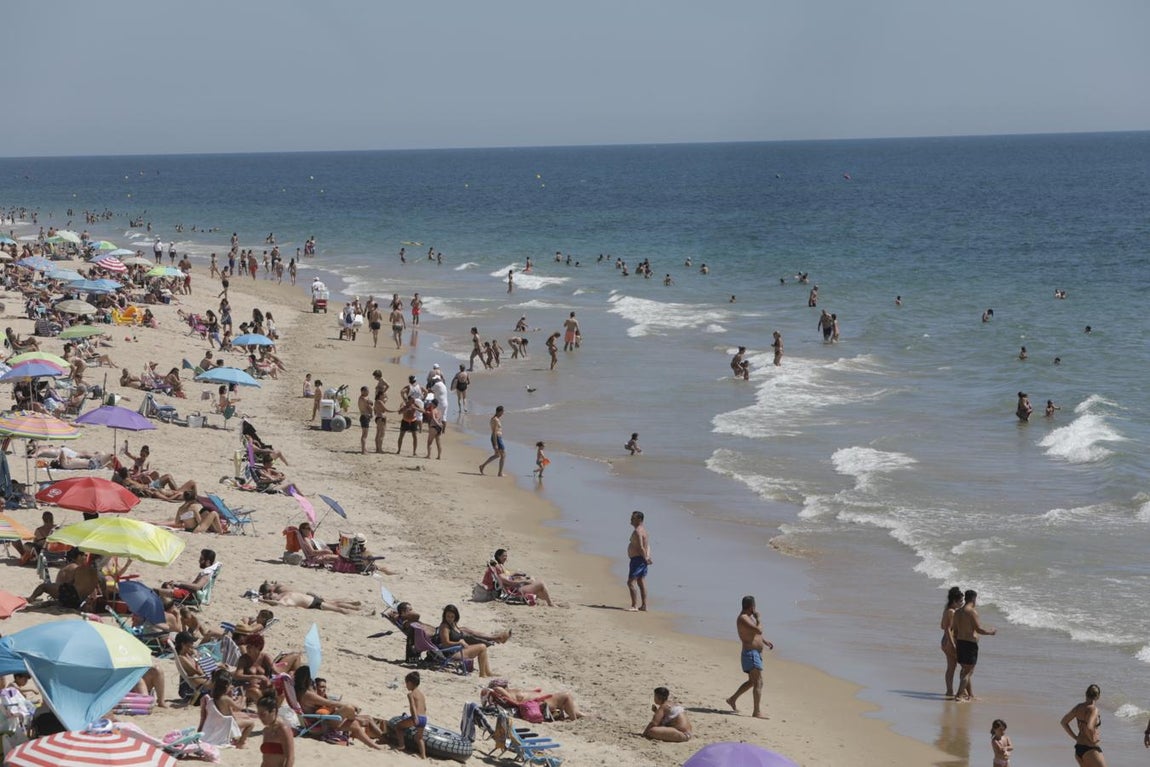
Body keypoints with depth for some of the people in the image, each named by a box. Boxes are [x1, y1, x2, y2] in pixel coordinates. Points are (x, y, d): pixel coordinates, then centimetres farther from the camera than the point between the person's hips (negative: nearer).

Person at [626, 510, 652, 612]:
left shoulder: (637, 531, -19)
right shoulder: (643, 529, 14)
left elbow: (641, 547, -24)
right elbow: (647, 545, 16)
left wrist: (645, 559, -14)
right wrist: (647, 557, 6)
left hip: (637, 559, -10)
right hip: (643, 559, 10)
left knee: (631, 582, -10)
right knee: (641, 582, 13)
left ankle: (634, 606, -14)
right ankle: (644, 606, 14)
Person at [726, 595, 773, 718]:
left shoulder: (749, 617, 15)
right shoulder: (743, 618, -17)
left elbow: (757, 633, 29)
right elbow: (759, 630, -24)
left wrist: (766, 642, 16)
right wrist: (758, 618, -9)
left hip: (756, 653, 11)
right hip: (750, 653, -11)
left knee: (752, 682, 21)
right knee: (758, 682, -13)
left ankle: (732, 699, 31)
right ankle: (757, 712, -15)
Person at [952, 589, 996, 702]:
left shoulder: (957, 612, 9)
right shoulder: (972, 611, -15)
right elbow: (979, 629, -17)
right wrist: (990, 632, 0)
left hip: (960, 642, 8)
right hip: (970, 643, -8)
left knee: (965, 669, 17)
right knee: (968, 671, -2)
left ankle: (970, 694, 25)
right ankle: (959, 695, -8)